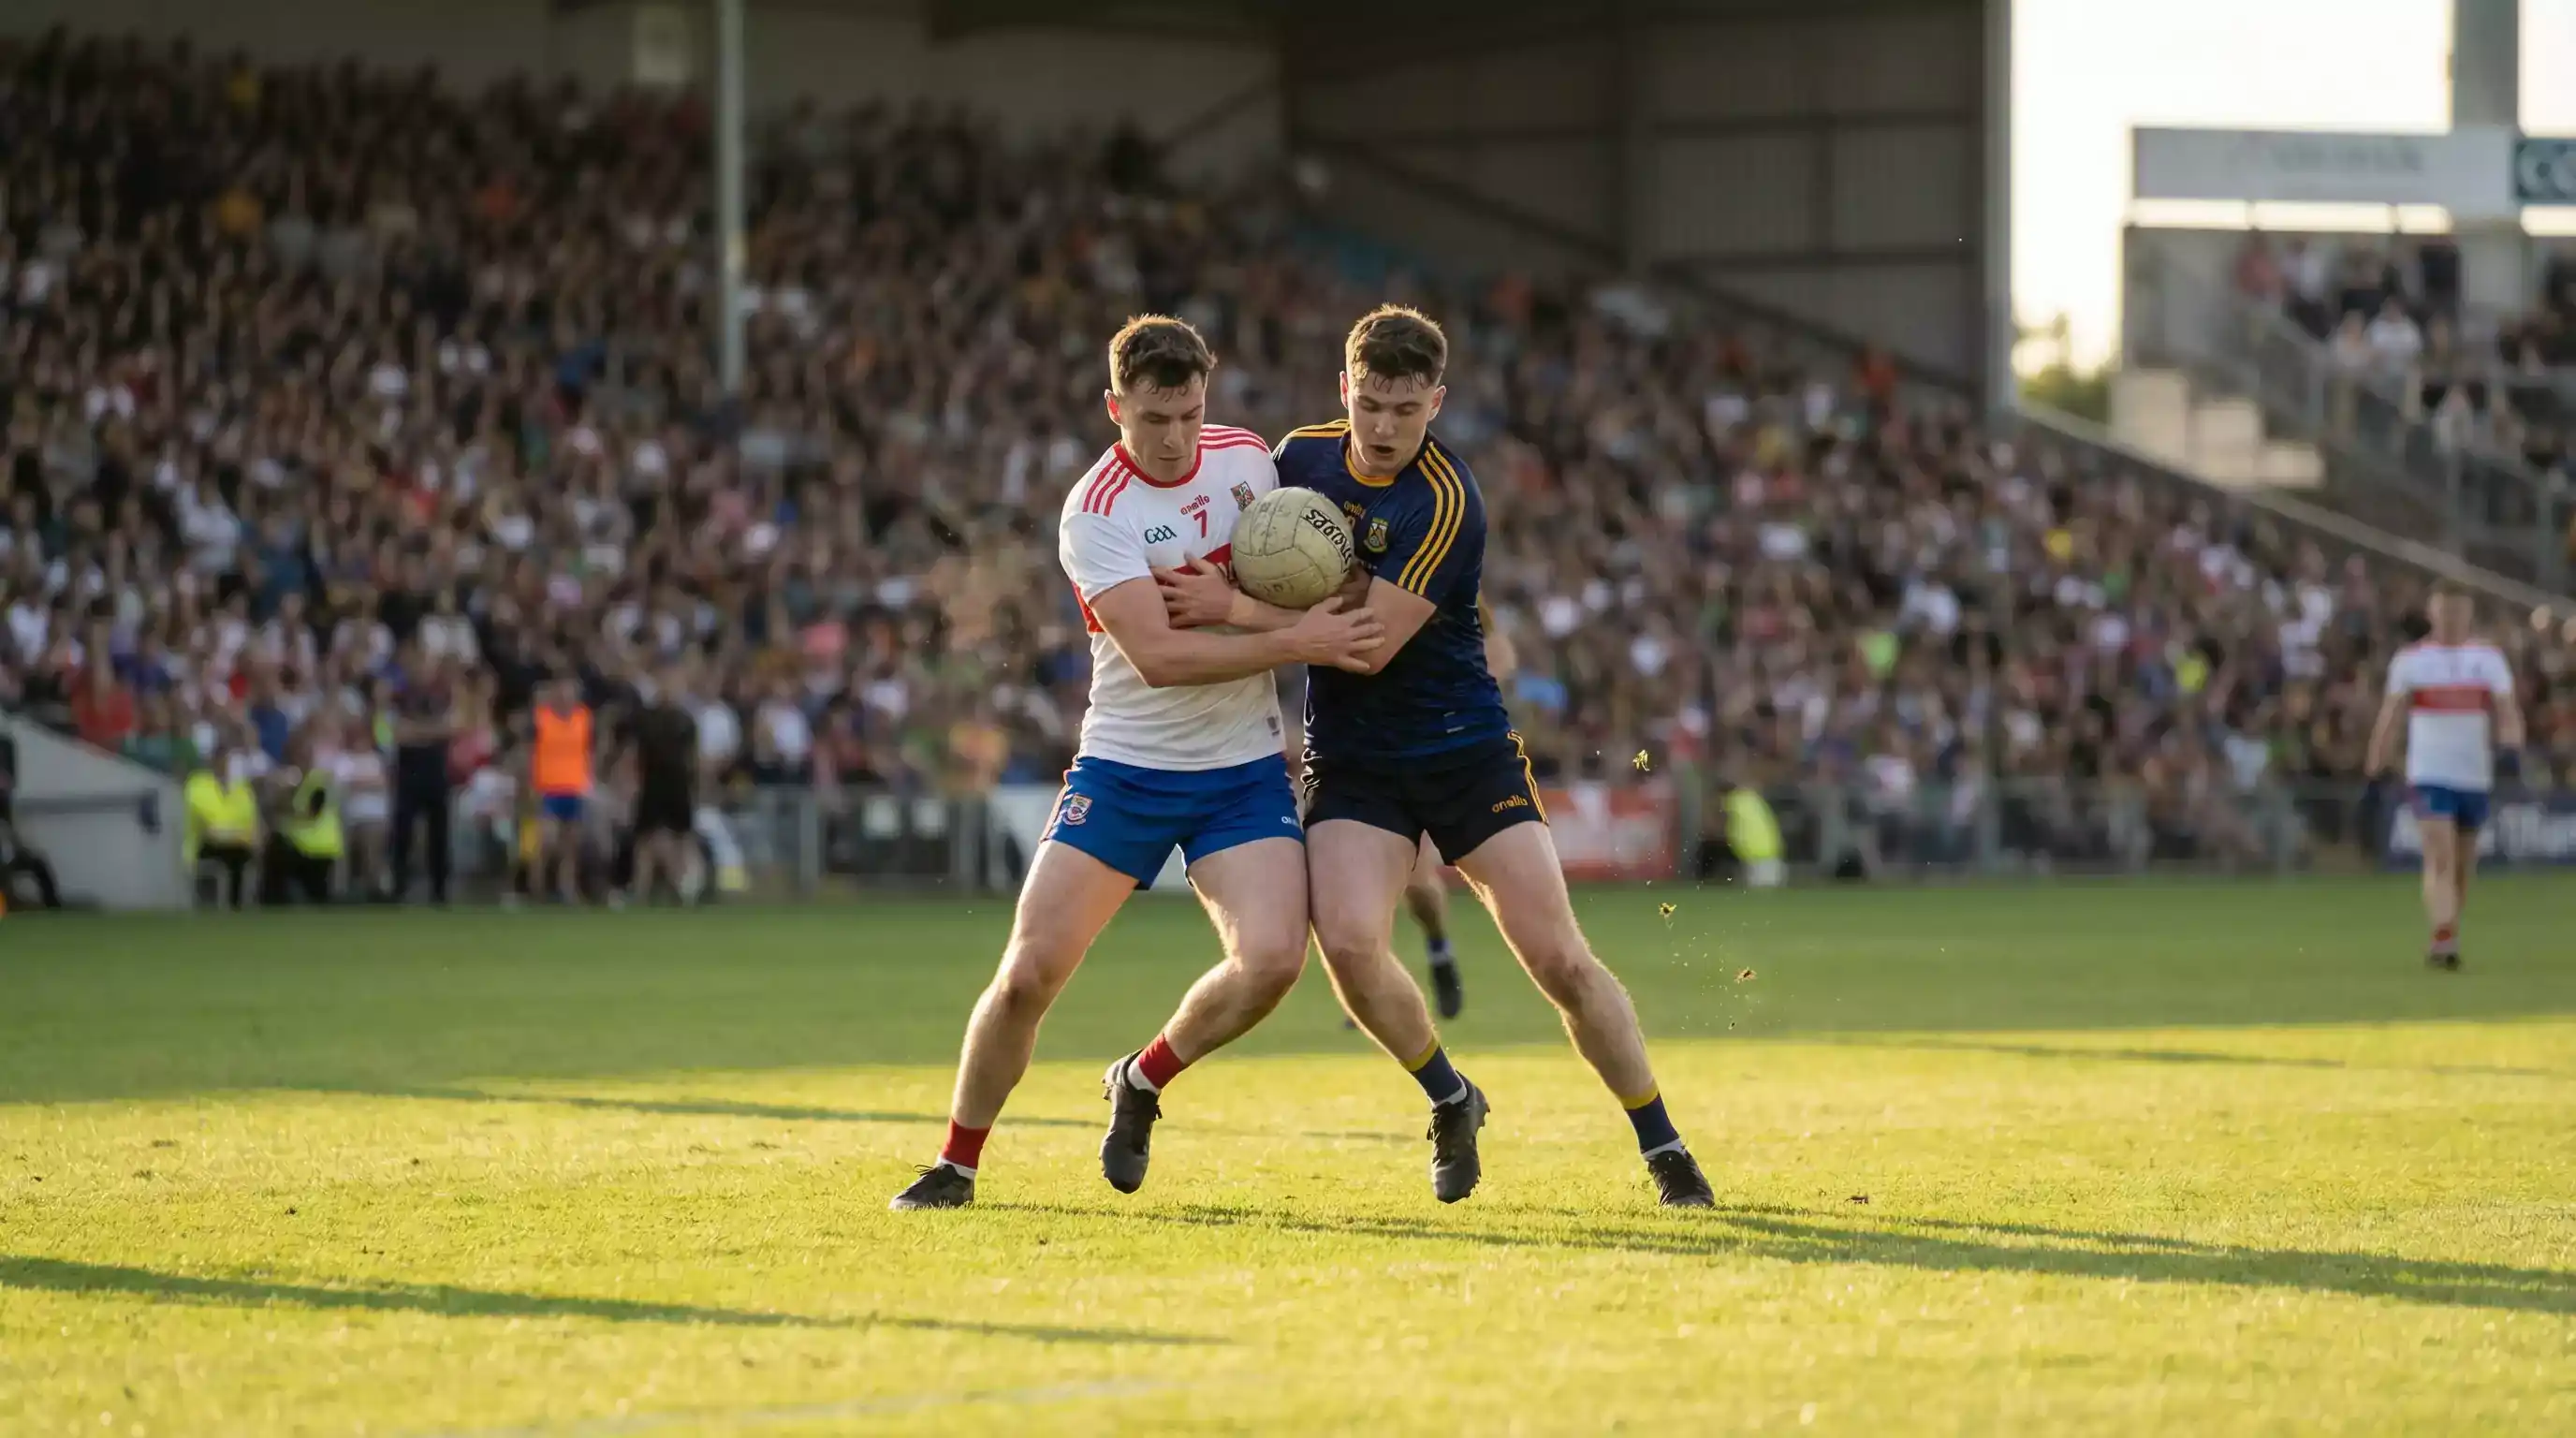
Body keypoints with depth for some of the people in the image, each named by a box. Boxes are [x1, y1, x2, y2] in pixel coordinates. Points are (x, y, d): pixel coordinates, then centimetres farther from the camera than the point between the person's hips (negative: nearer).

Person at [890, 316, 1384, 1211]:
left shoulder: (1247, 458, 0)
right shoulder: (1096, 513, -15)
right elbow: (1158, 656, -24)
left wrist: (1238, 601, -6)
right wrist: (1290, 641, -24)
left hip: (1243, 769, 3)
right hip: (1124, 767, -3)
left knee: (1273, 958, -18)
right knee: (1030, 971, -9)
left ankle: (1142, 1084, 10)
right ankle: (956, 1165, 12)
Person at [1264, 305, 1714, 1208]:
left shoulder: (1446, 504, -18)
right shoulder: (1302, 458, 1)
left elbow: (1367, 646, -23)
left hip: (1465, 750, -4)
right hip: (1351, 756, 4)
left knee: (1557, 958, -8)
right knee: (1348, 940, -21)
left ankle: (1662, 1147, 8)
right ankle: (1449, 1100, 6)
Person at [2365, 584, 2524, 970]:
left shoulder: (2489, 658, 5)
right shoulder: (2410, 660, 2)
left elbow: (2507, 710, -1)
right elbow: (2390, 716, 5)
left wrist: (2511, 746, -21)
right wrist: (2375, 768, 0)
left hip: (2476, 775, 3)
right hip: (2428, 774, -3)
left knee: (2463, 865, 11)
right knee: (2440, 857, -18)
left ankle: (2447, 940, 25)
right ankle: (2442, 941, -25)